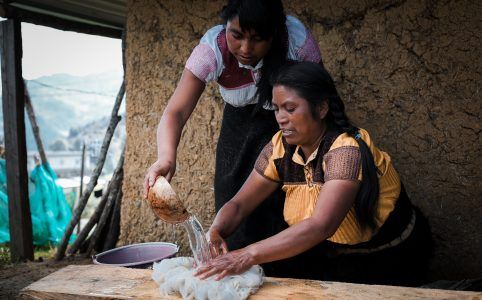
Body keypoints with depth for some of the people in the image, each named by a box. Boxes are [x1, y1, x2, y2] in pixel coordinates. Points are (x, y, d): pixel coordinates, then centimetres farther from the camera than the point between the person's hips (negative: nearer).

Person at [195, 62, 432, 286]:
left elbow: (320, 226, -40)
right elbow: (239, 204, -6)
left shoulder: (346, 150, -29)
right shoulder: (281, 148, -8)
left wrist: (248, 255, -46)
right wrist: (215, 232, -27)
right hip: (335, 255, 5)